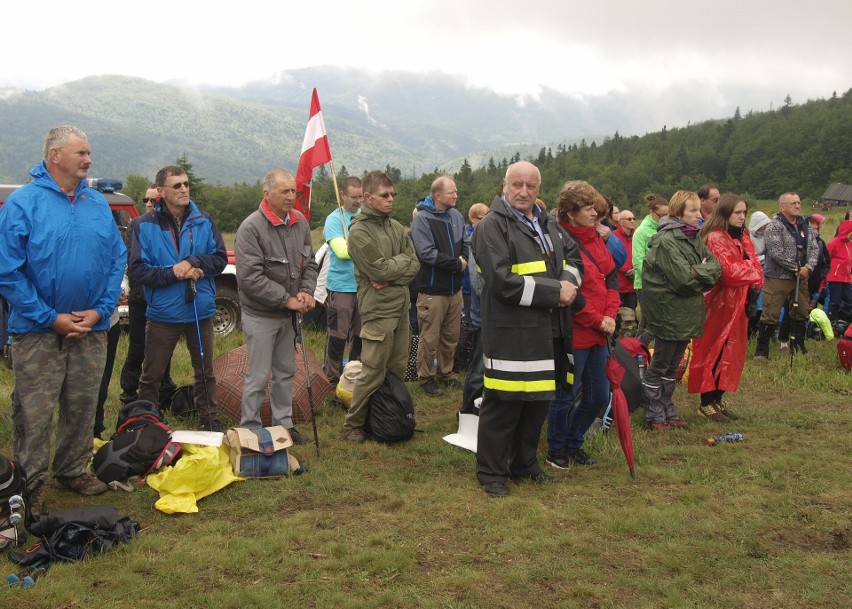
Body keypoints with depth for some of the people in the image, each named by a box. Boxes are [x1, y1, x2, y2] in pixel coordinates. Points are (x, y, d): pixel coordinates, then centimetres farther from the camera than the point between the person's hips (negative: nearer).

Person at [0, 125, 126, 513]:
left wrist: (100, 310, -5)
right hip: (38, 332, -4)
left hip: (91, 330, 5)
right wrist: (51, 318, -14)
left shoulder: (98, 204, 6)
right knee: (34, 412, 1)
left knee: (83, 407, 14)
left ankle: (73, 471, 31)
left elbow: (117, 260, 7)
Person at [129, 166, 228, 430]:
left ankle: (209, 419, 31)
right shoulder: (145, 225, -7)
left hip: (201, 310, 3)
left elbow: (221, 259, -1)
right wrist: (173, 273, -19)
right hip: (162, 312, -2)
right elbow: (137, 270, -11)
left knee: (205, 372, 16)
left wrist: (193, 262, -16)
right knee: (151, 377, 7)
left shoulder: (204, 221, 0)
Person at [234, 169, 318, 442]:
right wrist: (287, 299, -20)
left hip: (289, 314, 7)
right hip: (261, 315, -7)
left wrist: (307, 291, -8)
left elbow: (309, 263, 11)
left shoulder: (299, 222, 1)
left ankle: (284, 424, 31)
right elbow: (249, 278, -24)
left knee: (285, 372, 18)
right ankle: (249, 430, 14)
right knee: (258, 377, 0)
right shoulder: (251, 228, -20)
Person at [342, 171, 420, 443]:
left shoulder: (396, 227, 11)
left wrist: (390, 278, -12)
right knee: (373, 373, -3)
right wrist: (403, 261, -3)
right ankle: (353, 425, 11)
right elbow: (380, 269, -19)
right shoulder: (359, 232, -11)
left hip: (401, 307, 7)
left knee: (398, 369, 13)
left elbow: (414, 265, 5)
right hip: (378, 310, -7)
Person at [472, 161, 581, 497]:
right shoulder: (492, 226, -10)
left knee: (538, 401, 16)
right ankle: (491, 472, 13)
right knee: (503, 405, -2)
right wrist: (554, 292, -16)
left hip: (548, 331, 8)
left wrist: (567, 282, -1)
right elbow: (503, 281, -19)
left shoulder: (547, 225, 15)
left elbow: (573, 257, 23)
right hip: (510, 333, -8)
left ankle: (524, 463, 32)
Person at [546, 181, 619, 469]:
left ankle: (573, 444, 34)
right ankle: (556, 450, 25)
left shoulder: (595, 238, 10)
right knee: (565, 397, 6)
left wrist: (611, 315, -1)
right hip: (573, 334, -8)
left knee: (599, 396, 15)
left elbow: (611, 277, 12)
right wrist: (597, 321, -13)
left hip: (599, 334, 8)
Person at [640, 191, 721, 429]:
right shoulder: (666, 240, -18)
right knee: (660, 365, 2)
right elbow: (683, 278, -24)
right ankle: (654, 417, 12)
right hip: (668, 311, -9)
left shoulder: (693, 238, 11)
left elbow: (716, 266, 5)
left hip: (687, 312, 9)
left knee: (672, 366, 16)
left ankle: (668, 413, 26)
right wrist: (704, 273, -6)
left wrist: (696, 272, -12)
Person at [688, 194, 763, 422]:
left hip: (737, 304, 9)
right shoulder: (715, 238, -14)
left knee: (732, 352, 11)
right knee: (714, 353, -2)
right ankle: (706, 403, 6)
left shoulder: (743, 237, 14)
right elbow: (729, 271, -22)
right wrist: (752, 272, -6)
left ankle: (718, 399, 20)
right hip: (719, 303, -8)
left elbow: (755, 264, 8)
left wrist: (753, 280, -13)